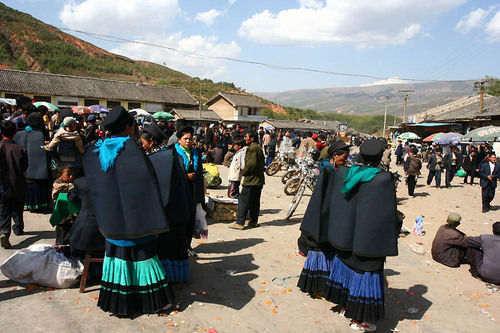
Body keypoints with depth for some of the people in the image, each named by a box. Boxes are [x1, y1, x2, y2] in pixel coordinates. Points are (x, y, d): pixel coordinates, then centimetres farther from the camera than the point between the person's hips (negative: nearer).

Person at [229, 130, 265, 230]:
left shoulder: (252, 148, -15)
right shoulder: (259, 148, 15)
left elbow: (251, 163, -24)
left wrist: (243, 172, -9)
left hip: (251, 180, -10)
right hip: (259, 180, 10)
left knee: (243, 200, -5)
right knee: (255, 201, 15)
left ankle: (240, 223, -4)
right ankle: (254, 221, 23)